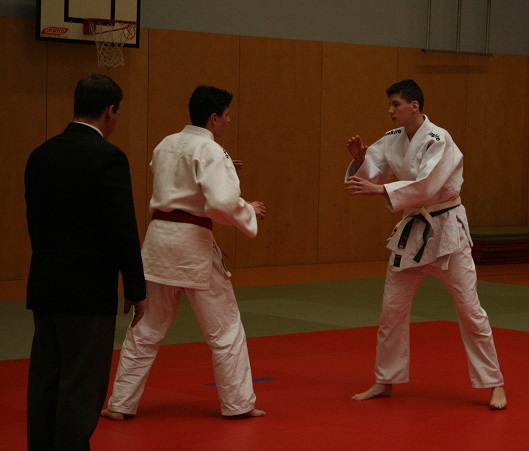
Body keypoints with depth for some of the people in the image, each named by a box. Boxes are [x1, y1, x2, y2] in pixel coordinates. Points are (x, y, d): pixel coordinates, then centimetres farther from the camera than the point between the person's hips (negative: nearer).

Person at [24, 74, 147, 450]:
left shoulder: (41, 155, 7)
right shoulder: (108, 158, -14)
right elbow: (124, 232, -15)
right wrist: (137, 290, -6)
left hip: (44, 289, 7)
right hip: (90, 292, -7)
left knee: (44, 380, 14)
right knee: (82, 387, 0)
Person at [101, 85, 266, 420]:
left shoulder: (166, 145, 11)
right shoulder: (211, 152, -12)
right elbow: (221, 203, -23)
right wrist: (250, 211, -5)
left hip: (158, 237, 6)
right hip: (192, 243, -6)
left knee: (147, 328, 14)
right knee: (225, 328, 9)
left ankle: (121, 403, 15)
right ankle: (238, 403, 16)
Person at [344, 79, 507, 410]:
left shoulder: (438, 140, -19)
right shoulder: (394, 140, 2)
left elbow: (426, 187, -30)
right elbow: (371, 174, 1)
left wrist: (378, 190, -35)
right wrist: (360, 159, -20)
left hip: (446, 229, -6)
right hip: (412, 231, 7)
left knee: (470, 311, -2)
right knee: (392, 310, 8)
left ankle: (495, 385, 8)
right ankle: (385, 382, 21)